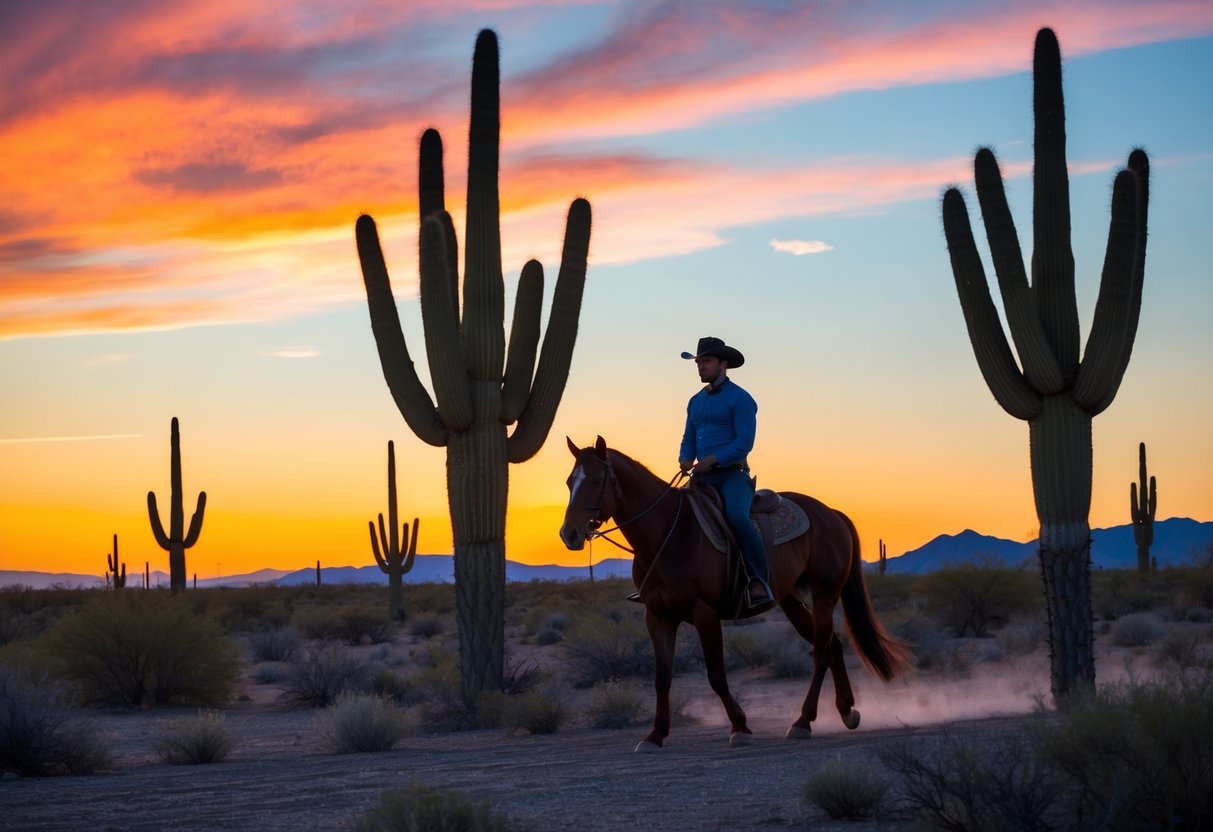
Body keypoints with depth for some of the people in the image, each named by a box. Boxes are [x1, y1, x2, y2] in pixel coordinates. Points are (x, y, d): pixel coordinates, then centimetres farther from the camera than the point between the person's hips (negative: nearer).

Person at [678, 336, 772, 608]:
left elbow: (744, 442, -14)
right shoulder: (696, 401, 18)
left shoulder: (740, 399, -5)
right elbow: (689, 439, 20)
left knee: (737, 517, -34)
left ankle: (759, 580, -30)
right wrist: (685, 459, -2)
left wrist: (712, 460, -24)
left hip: (732, 475, -8)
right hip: (703, 478, 8)